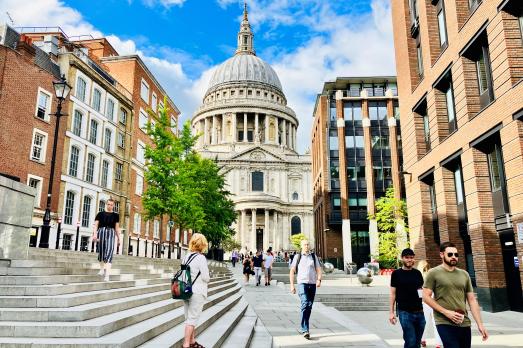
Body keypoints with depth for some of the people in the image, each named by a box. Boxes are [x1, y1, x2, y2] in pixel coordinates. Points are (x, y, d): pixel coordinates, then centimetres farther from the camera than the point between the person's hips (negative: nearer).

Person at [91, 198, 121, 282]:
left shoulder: (115, 215, 10)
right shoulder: (100, 214, 6)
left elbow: (117, 227, 13)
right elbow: (96, 225, 1)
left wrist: (118, 238, 11)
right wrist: (95, 234, -13)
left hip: (111, 233, 0)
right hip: (101, 232, 1)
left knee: (109, 252, -13)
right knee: (101, 251, 9)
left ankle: (107, 274, -22)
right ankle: (102, 269, 30)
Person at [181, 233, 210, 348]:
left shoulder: (186, 257, 5)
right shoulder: (201, 257, -16)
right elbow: (205, 277, -15)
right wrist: (209, 279, 5)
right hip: (197, 292, -7)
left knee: (189, 317, 15)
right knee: (192, 318, 0)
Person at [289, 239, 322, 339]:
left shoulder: (313, 256, 12)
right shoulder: (297, 257, 5)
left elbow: (318, 269, 10)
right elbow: (292, 271, 4)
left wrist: (319, 280, -9)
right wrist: (292, 285, -2)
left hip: (312, 284, 4)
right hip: (302, 283, -4)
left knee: (309, 306, 9)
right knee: (305, 304, -20)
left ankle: (303, 328, 25)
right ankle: (305, 330, -21)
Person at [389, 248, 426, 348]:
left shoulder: (417, 273, 9)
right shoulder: (396, 273, -1)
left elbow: (422, 289, 20)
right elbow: (393, 293, 0)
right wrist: (392, 312, -5)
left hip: (419, 311, 4)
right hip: (404, 312, -4)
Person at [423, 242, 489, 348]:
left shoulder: (464, 274, 12)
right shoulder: (433, 273, -2)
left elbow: (472, 300, 13)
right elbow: (426, 297, -6)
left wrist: (480, 324, 7)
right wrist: (446, 312, -14)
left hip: (465, 324, 5)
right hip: (445, 324, -5)